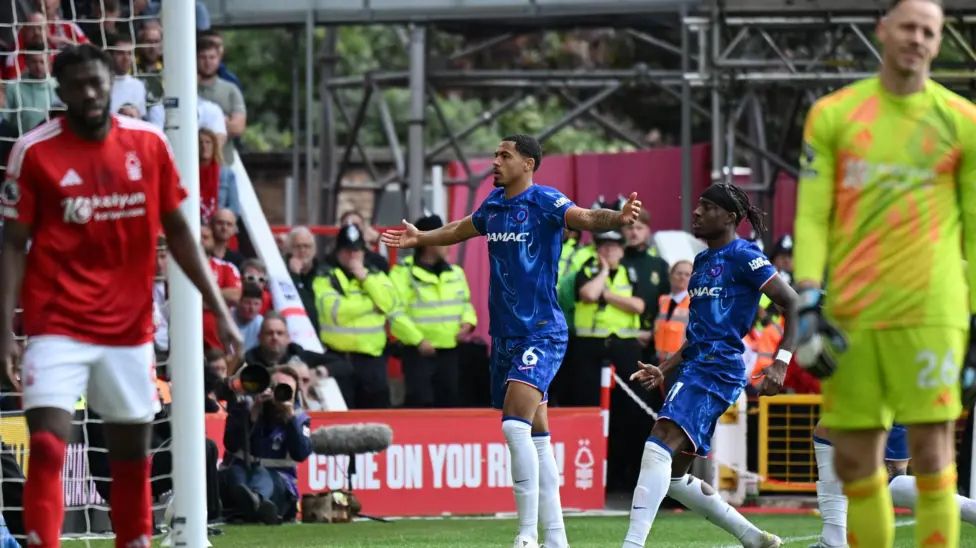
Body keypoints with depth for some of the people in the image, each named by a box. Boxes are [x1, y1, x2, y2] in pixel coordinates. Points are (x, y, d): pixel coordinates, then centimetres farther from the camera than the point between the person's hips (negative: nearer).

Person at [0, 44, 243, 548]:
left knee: (132, 455, 11)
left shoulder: (148, 143, 2)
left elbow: (176, 229, 10)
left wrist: (217, 307, 6)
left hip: (129, 328, 3)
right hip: (58, 327, -3)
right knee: (46, 449, -15)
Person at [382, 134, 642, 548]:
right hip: (505, 334, 8)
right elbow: (462, 229, 33)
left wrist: (617, 218, -49)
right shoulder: (494, 205, 12)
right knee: (535, 438, 10)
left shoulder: (545, 202, -11)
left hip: (541, 332, -8)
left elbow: (586, 218, -29)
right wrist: (420, 239, 42)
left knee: (517, 424, -22)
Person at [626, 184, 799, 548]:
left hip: (718, 369, -10)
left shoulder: (743, 256, -6)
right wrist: (663, 370, 21)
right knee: (674, 477, 9)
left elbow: (794, 304, -10)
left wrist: (781, 362, -20)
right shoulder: (702, 261, 21)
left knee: (660, 443, -26)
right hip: (694, 368, 10)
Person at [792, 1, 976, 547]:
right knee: (854, 460, 4)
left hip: (929, 310, -2)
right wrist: (809, 300, -5)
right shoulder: (833, 115, 8)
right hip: (850, 314, 2)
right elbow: (811, 215, 6)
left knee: (931, 450, -10)